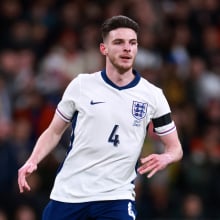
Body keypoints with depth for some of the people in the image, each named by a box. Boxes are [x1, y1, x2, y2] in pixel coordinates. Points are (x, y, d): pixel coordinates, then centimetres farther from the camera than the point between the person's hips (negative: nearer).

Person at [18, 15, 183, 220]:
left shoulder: (153, 95, 1)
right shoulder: (81, 85, 1)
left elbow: (175, 147, 8)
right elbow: (54, 132, 11)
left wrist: (164, 158, -15)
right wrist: (32, 161, -6)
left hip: (116, 196, -1)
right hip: (68, 193, 1)